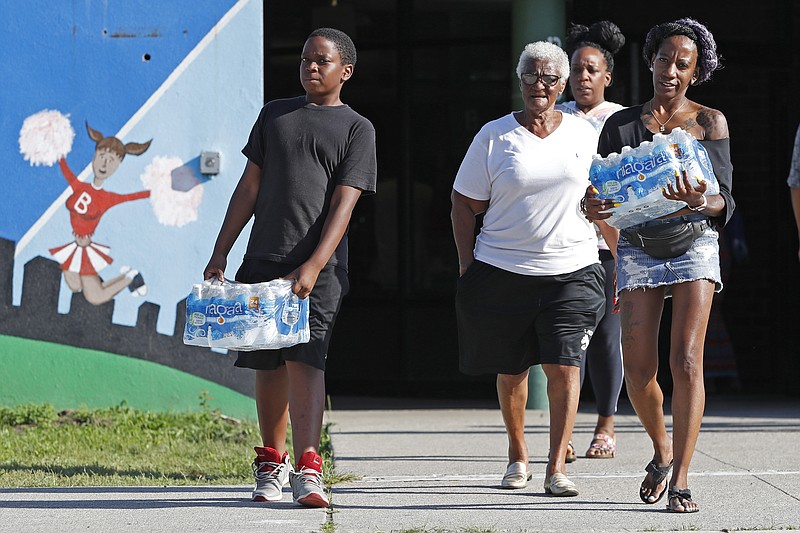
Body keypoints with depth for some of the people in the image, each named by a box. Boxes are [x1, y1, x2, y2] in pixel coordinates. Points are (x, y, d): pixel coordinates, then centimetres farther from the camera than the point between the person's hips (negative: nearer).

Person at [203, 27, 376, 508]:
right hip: (263, 260, 4)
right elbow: (250, 186, 16)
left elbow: (344, 203, -7)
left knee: (305, 360, -16)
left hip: (320, 268, -4)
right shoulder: (275, 114, 16)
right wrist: (221, 252, 9)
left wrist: (314, 265, -18)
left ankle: (307, 469, -24)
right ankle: (271, 464, 22)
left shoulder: (357, 129, 3)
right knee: (268, 364, 8)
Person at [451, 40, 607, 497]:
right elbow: (465, 203, 5)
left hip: (572, 271, 0)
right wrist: (467, 265, -2)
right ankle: (518, 456, 30)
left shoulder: (584, 134, 7)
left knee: (564, 366, -12)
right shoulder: (495, 137, 2)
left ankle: (557, 468, -10)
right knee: (511, 370, 10)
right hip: (503, 270, 0)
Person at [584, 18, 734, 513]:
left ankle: (681, 480, -16)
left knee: (686, 360, -17)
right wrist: (593, 207, -15)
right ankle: (663, 449, 26)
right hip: (638, 246, 2)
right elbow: (599, 190, 9)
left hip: (695, 244, -2)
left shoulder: (710, 122, 4)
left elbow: (725, 203, -1)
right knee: (639, 371, -3)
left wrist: (701, 202, -25)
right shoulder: (621, 124, 10)